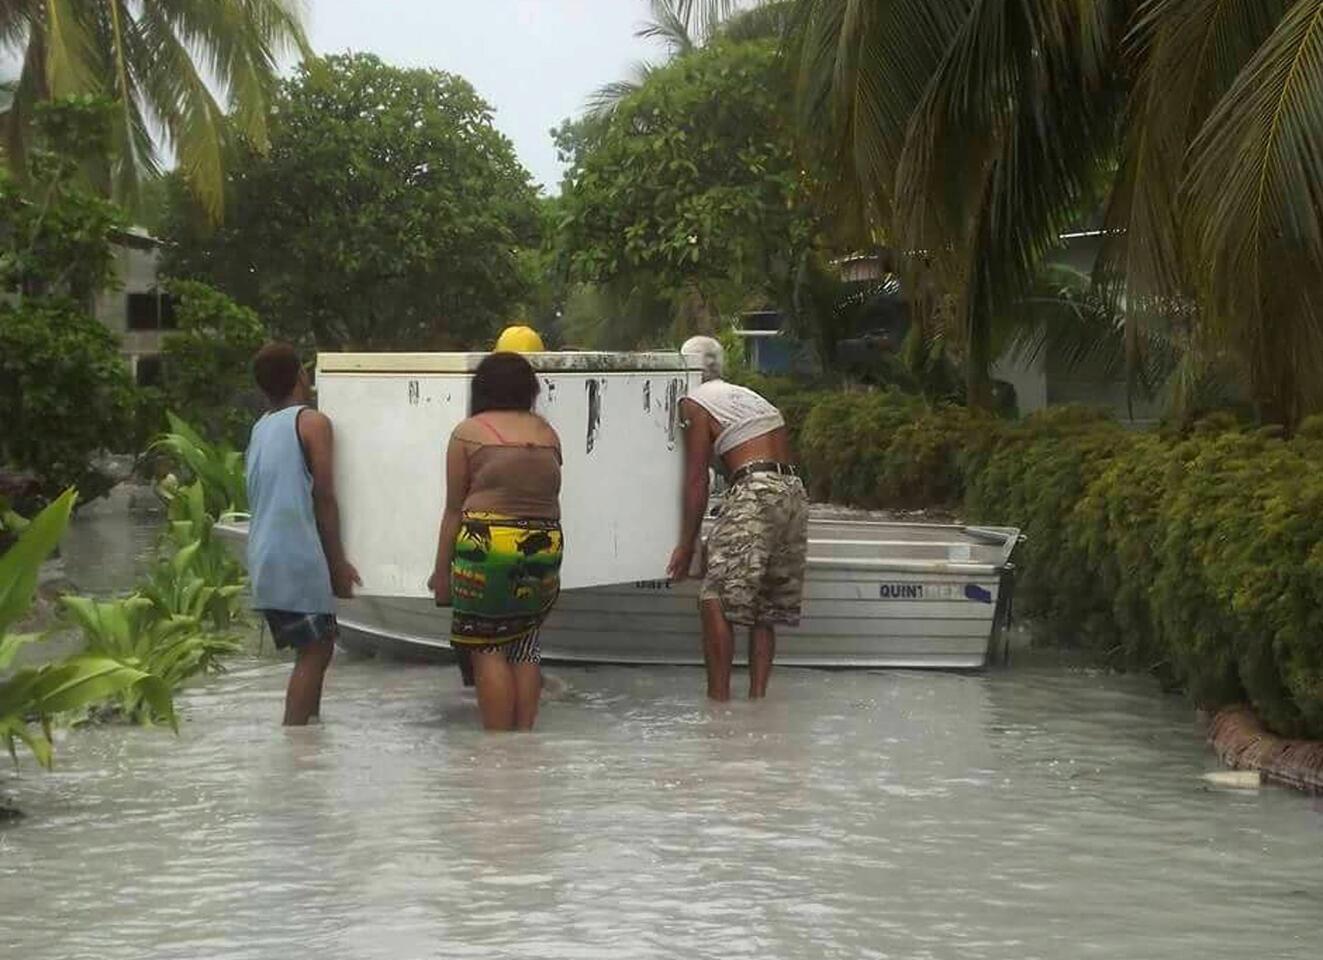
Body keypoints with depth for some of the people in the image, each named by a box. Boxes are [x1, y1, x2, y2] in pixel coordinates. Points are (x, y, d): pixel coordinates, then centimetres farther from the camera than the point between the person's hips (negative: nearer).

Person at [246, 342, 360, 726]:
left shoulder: (259, 429, 17)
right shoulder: (312, 422, -5)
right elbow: (324, 498, -9)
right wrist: (338, 561, -5)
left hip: (265, 561, 8)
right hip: (299, 559, -8)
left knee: (313, 649, 16)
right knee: (315, 651, -6)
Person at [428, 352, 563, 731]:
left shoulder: (469, 432, 2)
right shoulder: (546, 433, 13)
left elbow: (454, 510, 1)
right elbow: (549, 497, 11)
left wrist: (441, 572, 5)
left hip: (487, 544, -4)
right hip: (545, 544, 4)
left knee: (487, 648, 1)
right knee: (524, 644, 14)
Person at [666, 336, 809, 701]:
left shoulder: (695, 404, 3)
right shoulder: (750, 396, 26)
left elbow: (697, 479, -2)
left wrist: (687, 544, 1)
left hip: (755, 492, -8)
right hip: (795, 492, 8)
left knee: (716, 600, -8)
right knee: (766, 610, 11)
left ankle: (719, 698, -15)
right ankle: (757, 698, 7)